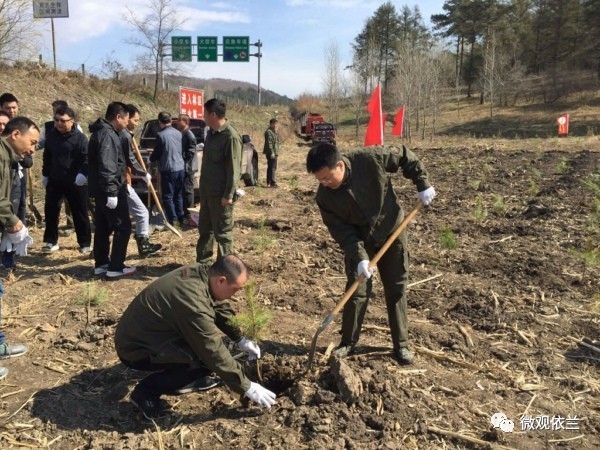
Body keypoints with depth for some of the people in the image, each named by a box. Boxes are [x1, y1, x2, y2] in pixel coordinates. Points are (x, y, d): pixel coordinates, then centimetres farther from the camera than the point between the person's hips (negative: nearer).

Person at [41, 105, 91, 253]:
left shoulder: (80, 137, -11)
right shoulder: (51, 135, 5)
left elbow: (87, 159, -12)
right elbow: (47, 157, 16)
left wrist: (83, 174, -26)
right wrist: (45, 174, 16)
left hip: (76, 182, -5)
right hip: (55, 181, 5)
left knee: (80, 213, 3)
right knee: (50, 211, 9)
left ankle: (85, 243, 12)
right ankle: (51, 241, 22)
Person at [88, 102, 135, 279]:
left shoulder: (103, 132, 16)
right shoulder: (107, 135, -18)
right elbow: (107, 167, -26)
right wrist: (112, 192, -26)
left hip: (101, 189, 11)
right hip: (109, 190, -11)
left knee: (103, 227, 15)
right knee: (122, 227, -3)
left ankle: (101, 264, 24)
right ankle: (116, 267, 0)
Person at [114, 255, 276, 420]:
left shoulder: (199, 271, -8)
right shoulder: (193, 302, -33)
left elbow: (221, 308, 12)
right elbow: (215, 354, -26)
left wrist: (240, 339, 10)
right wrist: (247, 387, -16)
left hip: (142, 332, 9)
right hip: (135, 349, -9)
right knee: (207, 359, -22)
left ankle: (185, 378, 15)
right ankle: (146, 391, -6)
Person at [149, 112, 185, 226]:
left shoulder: (161, 135, -13)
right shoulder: (178, 133, 5)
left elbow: (157, 153, -5)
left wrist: (151, 158, 17)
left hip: (168, 169, -6)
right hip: (180, 168, 6)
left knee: (168, 196, 1)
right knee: (178, 195, 15)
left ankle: (173, 220, -1)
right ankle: (180, 218, 20)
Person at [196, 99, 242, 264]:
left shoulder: (231, 136, -18)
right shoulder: (211, 133, 10)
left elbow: (234, 169, -19)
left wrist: (228, 195, -20)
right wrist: (203, 187, 18)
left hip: (220, 194, -9)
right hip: (207, 191, 9)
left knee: (222, 232, 1)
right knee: (204, 229, 17)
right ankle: (202, 262, 30)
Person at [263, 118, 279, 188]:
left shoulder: (274, 132, 19)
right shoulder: (268, 132, -14)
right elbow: (269, 143, -21)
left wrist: (276, 152, 24)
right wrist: (272, 152, -25)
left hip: (274, 152, 11)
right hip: (271, 153, -11)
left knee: (270, 167, 14)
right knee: (272, 168, -11)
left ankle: (269, 182, 21)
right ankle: (272, 183, -10)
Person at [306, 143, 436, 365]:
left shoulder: (371, 159, -27)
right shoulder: (325, 196, -21)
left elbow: (405, 156, -11)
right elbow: (341, 231, -17)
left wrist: (422, 184, -13)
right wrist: (359, 257, -26)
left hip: (391, 232, 0)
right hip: (358, 240, 1)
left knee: (396, 289, 6)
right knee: (357, 291, -1)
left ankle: (401, 345, 19)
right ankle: (348, 342, 18)